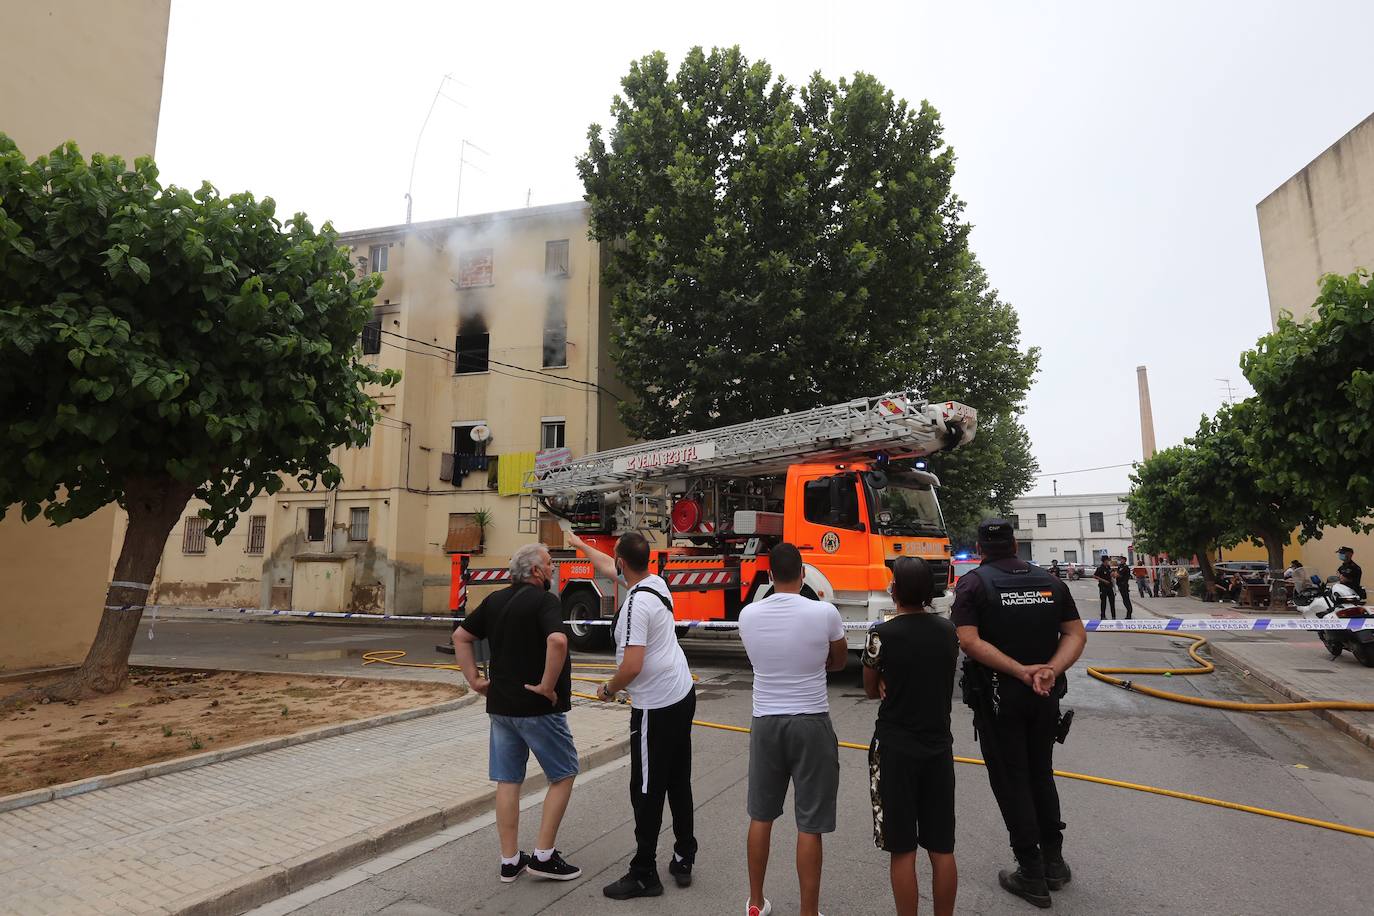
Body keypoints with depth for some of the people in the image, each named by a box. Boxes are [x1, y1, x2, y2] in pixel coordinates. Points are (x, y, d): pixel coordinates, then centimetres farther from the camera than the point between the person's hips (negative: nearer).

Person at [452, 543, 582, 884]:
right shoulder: (544, 600, -16)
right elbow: (557, 641, -33)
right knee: (563, 776, 10)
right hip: (538, 708, -7)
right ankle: (544, 856, 12)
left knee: (507, 781, 14)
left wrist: (474, 679, 12)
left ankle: (510, 861, 22)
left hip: (500, 706, 7)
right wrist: (548, 685, -21)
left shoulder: (494, 600, 7)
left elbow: (460, 637, 14)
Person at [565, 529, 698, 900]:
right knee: (679, 784, 17)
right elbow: (608, 568, 21)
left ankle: (644, 875, 15)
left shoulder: (636, 604, -23)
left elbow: (632, 666, -25)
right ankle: (683, 861, 28)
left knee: (647, 792, 3)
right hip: (683, 695, 9)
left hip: (655, 708, -9)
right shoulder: (656, 582, 4)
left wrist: (608, 689, -6)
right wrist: (579, 544, 32)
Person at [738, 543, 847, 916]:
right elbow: (839, 662, 3)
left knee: (761, 815, 18)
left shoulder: (748, 614, -7)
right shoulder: (824, 613, -15)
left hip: (766, 721, 3)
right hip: (811, 724, -3)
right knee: (809, 825, 7)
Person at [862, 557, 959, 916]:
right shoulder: (948, 630, 0)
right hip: (938, 746, 5)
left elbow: (871, 691, -2)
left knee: (902, 850, 7)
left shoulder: (883, 634, -15)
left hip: (895, 749, -4)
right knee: (942, 849, 14)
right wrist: (899, 687, 5)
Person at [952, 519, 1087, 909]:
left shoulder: (973, 583, -10)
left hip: (998, 697, -4)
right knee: (1041, 774, 22)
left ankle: (1032, 875, 17)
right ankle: (1053, 861, 31)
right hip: (1045, 697, 5)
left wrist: (1021, 671, -20)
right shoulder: (1050, 582, 3)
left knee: (1011, 781, 8)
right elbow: (1076, 634, -2)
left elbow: (969, 641, -21)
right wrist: (1051, 670, -14)